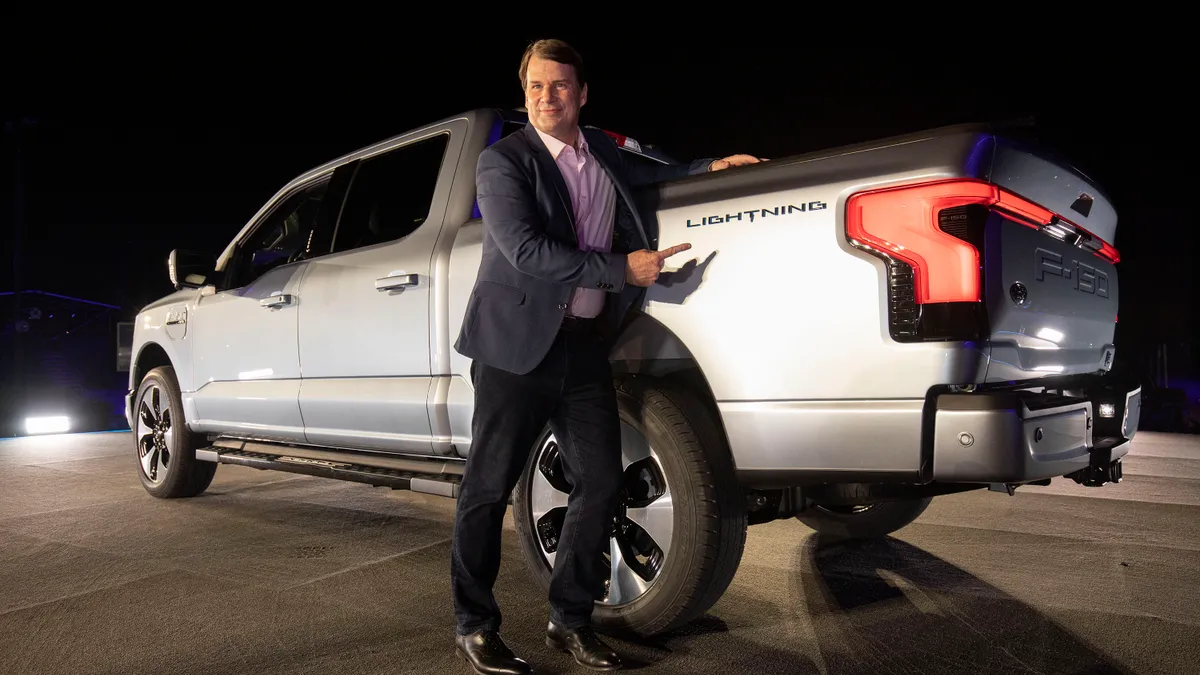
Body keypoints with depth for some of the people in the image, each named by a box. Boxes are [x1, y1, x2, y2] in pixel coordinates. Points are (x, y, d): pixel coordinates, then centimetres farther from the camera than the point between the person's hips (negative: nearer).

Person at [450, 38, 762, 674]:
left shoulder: (601, 151, 14)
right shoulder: (502, 161, -5)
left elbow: (644, 175, 35)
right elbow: (526, 251, -18)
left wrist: (710, 166, 20)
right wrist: (622, 268, -18)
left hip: (584, 342, 6)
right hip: (518, 343, -6)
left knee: (599, 482, 6)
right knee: (488, 488, 1)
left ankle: (570, 620, 22)